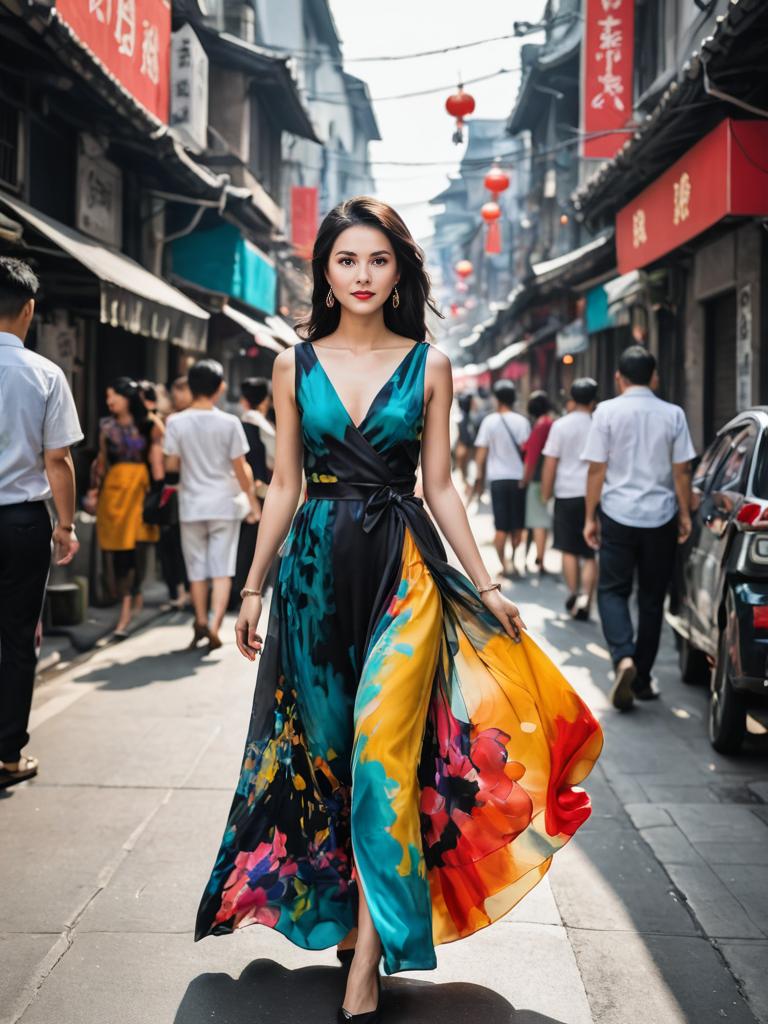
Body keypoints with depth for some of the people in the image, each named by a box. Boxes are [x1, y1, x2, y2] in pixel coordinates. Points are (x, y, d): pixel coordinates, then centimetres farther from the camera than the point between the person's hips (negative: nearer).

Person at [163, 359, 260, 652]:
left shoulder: (176, 422, -7)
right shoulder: (229, 422, -8)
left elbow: (171, 464, -6)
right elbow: (241, 467, -6)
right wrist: (252, 500, 6)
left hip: (191, 505, 1)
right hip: (224, 504, -1)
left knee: (197, 568, 13)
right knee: (222, 569, 2)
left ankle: (201, 623, 21)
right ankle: (214, 625, -11)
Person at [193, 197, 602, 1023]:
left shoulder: (428, 366, 3)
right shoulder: (296, 365, 6)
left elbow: (440, 486, 5)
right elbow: (283, 486, 9)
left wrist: (486, 586, 1)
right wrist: (253, 588, 8)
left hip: (403, 567, -2)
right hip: (316, 566, 2)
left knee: (383, 750, -9)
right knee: (323, 747, 8)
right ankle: (345, 915, 26)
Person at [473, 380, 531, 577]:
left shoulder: (490, 421, -3)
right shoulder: (522, 421, -2)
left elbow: (481, 453, -4)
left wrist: (480, 478, 5)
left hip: (498, 478, 0)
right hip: (519, 478, 1)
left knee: (501, 527, 3)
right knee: (517, 525, 15)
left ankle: (504, 563, -6)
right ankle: (512, 559, 19)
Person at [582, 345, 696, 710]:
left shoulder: (607, 411, -5)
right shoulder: (673, 414, -1)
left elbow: (597, 469, -5)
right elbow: (681, 471, 0)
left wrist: (590, 517, 3)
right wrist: (685, 515, 11)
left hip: (618, 516, -1)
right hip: (660, 518, 2)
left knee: (612, 590, 8)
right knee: (652, 598, 12)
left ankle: (624, 657, -17)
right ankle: (642, 678, 16)